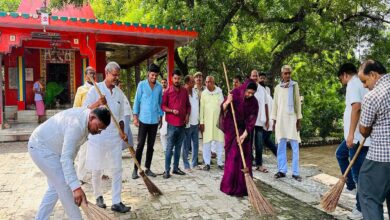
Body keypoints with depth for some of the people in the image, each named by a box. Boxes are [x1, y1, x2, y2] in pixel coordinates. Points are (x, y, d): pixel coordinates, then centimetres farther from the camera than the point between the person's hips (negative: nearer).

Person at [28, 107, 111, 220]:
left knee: (55, 187, 14)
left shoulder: (85, 116, -4)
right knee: (64, 185, -8)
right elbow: (66, 158, -38)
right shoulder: (76, 125, -33)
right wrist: (76, 187, -42)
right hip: (41, 147, -10)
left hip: (45, 145, 10)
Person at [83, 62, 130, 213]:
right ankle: (98, 196, 32)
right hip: (98, 136, -4)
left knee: (117, 169, 4)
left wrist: (122, 132, 2)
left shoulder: (119, 92, 7)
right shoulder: (95, 89, -6)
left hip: (115, 137, 4)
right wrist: (98, 103, -25)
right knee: (97, 170, 10)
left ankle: (116, 202, 12)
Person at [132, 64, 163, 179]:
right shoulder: (142, 85, -2)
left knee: (151, 146, 9)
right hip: (143, 119, -3)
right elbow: (137, 101, -1)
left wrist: (161, 117, 12)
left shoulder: (159, 87, 6)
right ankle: (135, 169, 7)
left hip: (155, 120, 3)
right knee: (140, 145, -1)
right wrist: (135, 117, -5)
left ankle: (147, 168, 19)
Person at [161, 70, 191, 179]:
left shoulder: (185, 91, 9)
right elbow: (163, 106, -2)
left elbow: (188, 105, 16)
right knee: (169, 147, -2)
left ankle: (176, 168, 21)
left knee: (178, 147, 11)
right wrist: (172, 111, -17)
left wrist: (187, 115, 1)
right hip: (172, 123, -4)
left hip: (182, 123, 4)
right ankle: (167, 170, 4)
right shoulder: (168, 91, -2)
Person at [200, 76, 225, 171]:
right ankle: (207, 163, 7)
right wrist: (201, 122, -1)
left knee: (219, 141, 3)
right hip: (207, 121, 0)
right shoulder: (203, 93, 3)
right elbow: (201, 108, 3)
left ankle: (220, 162, 14)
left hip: (218, 120, 1)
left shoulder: (219, 92, 5)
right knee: (207, 142, -1)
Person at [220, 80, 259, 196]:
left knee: (245, 158, 1)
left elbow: (251, 120, -11)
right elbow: (223, 109, -7)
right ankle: (230, 186, 8)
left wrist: (244, 135, -20)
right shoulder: (234, 94, -11)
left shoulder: (253, 102, -8)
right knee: (232, 157, -2)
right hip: (231, 130, -2)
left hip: (245, 132, 2)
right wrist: (227, 102, -27)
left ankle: (243, 186, 11)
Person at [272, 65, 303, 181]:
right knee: (281, 146, 4)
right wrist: (274, 121, 6)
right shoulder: (277, 87, 9)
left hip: (292, 118, -2)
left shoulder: (295, 85, 4)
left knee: (295, 146, -1)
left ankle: (295, 172, 3)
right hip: (280, 119, 2)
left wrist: (299, 120, -2)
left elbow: (298, 102, 3)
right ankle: (282, 170, 11)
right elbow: (275, 104, 10)